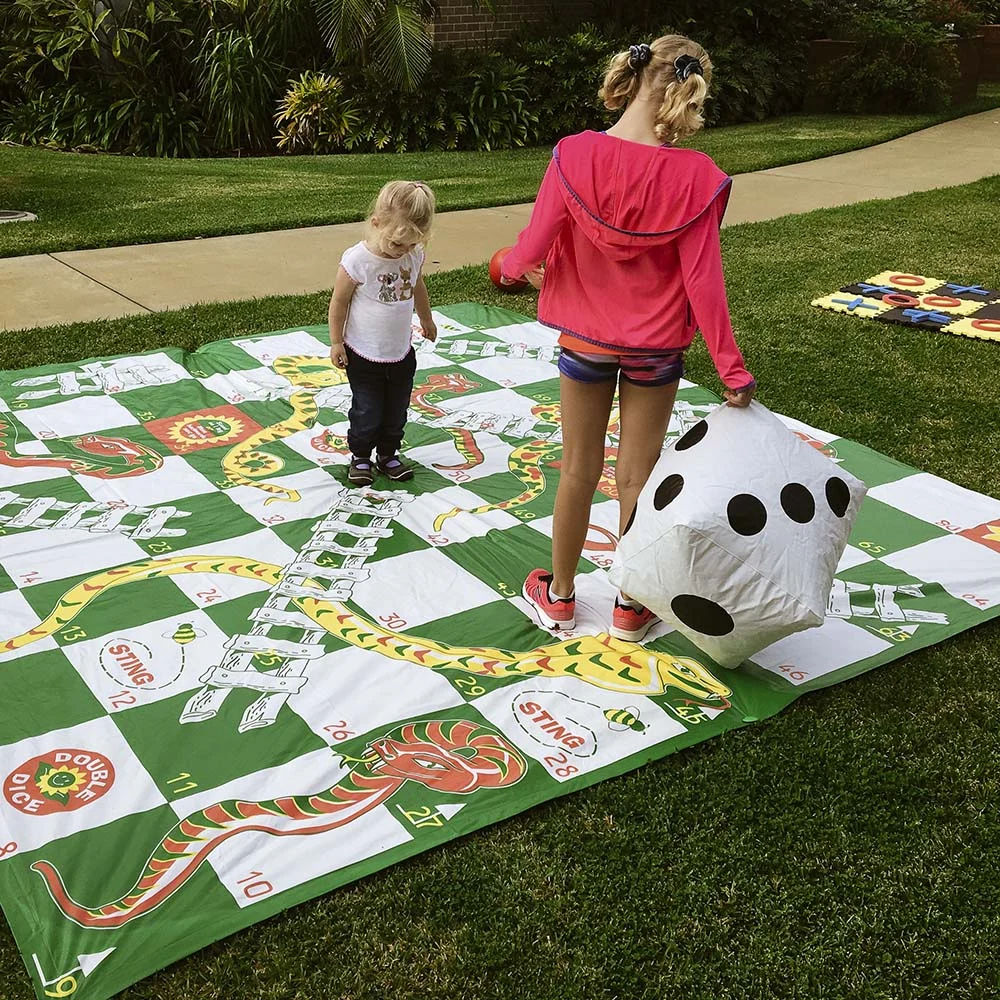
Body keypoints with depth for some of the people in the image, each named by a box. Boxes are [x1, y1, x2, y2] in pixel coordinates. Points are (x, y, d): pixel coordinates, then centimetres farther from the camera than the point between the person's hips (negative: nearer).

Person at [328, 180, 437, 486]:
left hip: (401, 354, 5)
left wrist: (427, 320, 29)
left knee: (396, 411, 16)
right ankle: (360, 457, 26)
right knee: (367, 412, 5)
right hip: (364, 356, -5)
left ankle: (388, 454, 35)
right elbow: (339, 301, -11)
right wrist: (336, 342, -7)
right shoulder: (357, 260, -22)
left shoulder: (414, 256, -7)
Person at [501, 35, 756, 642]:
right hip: (657, 350, -1)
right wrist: (732, 369, -8)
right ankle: (631, 608, 27)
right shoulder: (694, 177, -19)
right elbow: (703, 281, -17)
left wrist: (513, 266, 12)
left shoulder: (575, 156, -18)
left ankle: (560, 597, 32)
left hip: (584, 339, 1)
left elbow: (533, 247, -12)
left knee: (580, 469, 17)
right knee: (639, 475, 13)